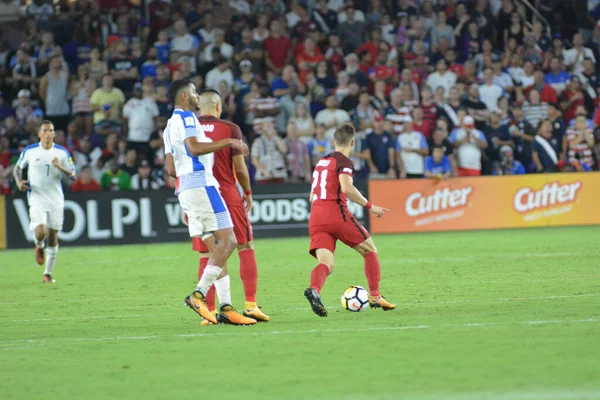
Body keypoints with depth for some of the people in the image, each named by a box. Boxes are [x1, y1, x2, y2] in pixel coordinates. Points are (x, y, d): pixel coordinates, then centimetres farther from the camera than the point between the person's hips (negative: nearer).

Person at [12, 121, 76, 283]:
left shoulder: (62, 152, 1)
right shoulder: (29, 151, 0)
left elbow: (73, 175, 1)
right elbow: (18, 168, 15)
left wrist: (61, 167, -18)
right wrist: (19, 181, -5)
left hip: (56, 200, 2)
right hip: (37, 198, -2)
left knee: (53, 237, 4)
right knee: (40, 233, -20)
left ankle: (48, 274, 15)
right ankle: (39, 247, 18)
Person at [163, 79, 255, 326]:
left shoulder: (170, 125, 23)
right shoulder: (186, 117, -5)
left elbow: (171, 169, 23)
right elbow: (194, 147, -22)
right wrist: (228, 142, -18)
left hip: (185, 189, 10)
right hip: (201, 185, -10)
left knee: (216, 248, 6)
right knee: (227, 241, -12)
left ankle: (225, 308, -2)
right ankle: (199, 294, -19)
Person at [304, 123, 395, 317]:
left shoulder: (321, 162, 22)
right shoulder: (344, 162, -1)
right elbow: (347, 188, -19)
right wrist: (370, 206, -10)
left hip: (315, 218, 6)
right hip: (336, 214, -6)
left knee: (326, 264, -5)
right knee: (370, 250, 13)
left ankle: (314, 289, -36)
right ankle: (375, 297, 11)